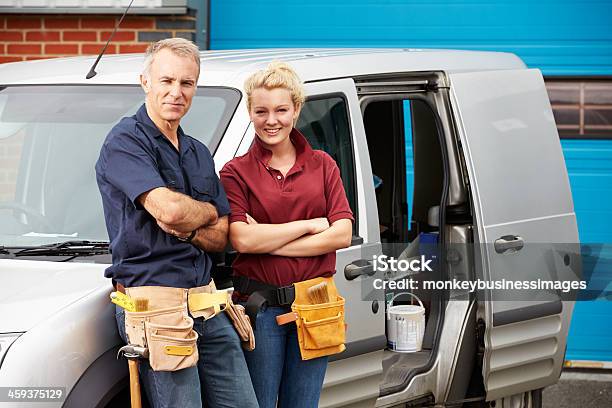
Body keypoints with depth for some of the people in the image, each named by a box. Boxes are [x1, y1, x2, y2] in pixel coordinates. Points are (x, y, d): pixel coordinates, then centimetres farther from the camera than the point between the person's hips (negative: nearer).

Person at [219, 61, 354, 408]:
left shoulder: (323, 166, 8)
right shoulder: (236, 172, 0)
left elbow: (342, 234, -4)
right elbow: (242, 240, -14)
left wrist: (268, 242, -11)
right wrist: (309, 225, -9)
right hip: (260, 306, -3)